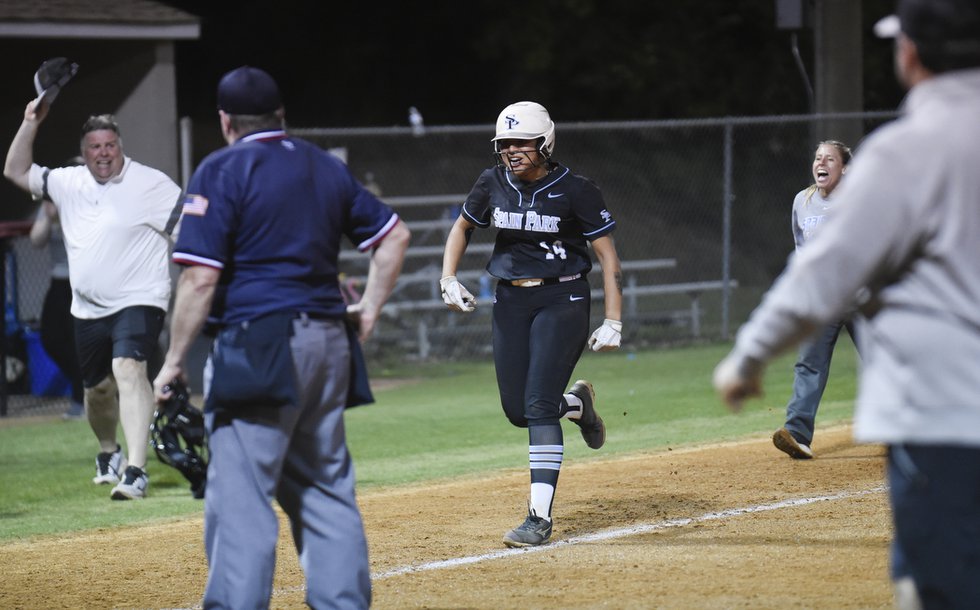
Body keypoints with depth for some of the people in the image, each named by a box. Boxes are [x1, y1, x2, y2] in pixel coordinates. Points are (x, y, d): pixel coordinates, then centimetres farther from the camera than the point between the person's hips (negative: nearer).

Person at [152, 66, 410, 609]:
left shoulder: (222, 171, -6)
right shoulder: (327, 168, 15)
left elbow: (201, 277, -12)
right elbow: (395, 234, 20)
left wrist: (174, 360, -7)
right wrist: (370, 308, 23)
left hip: (257, 347, -7)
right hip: (329, 346, 7)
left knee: (240, 497, -9)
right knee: (327, 487, 14)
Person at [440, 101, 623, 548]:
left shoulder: (575, 191, -11)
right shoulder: (493, 185, 1)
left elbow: (608, 256, -8)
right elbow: (462, 226, 19)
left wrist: (613, 322, -14)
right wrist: (448, 280, 5)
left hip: (562, 299, -5)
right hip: (511, 301, 5)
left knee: (538, 405, -15)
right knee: (517, 411, 3)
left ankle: (540, 516, -14)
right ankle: (575, 403, 38)